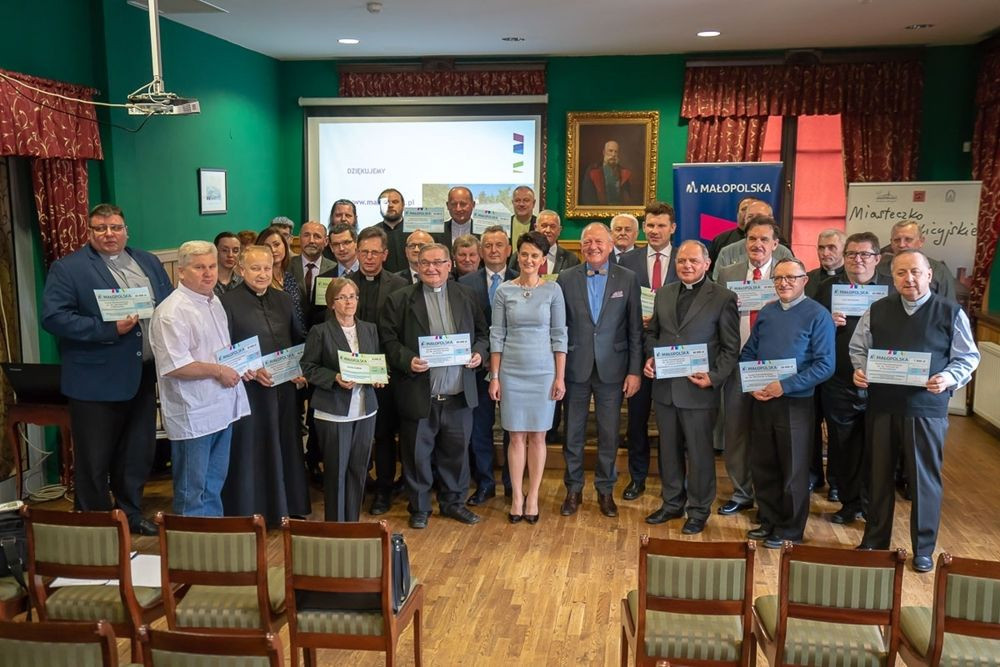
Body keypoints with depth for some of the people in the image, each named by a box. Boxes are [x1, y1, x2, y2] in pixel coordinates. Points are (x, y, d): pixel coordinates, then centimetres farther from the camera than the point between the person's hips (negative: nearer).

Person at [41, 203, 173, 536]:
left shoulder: (149, 262, 10)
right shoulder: (67, 268, -6)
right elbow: (53, 317, -15)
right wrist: (109, 330, -22)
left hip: (144, 375, 5)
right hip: (96, 380, -5)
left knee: (138, 455, 17)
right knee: (93, 461, 8)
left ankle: (131, 515, 34)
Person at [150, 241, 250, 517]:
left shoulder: (214, 302, 12)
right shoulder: (172, 312, -17)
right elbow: (173, 366, -24)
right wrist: (218, 371, -17)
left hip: (221, 409, 9)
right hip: (193, 416, -9)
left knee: (214, 484, 20)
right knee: (192, 491, 5)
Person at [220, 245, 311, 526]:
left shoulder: (283, 299, 10)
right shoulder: (228, 302, -8)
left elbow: (297, 340, 15)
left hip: (284, 388, 5)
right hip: (248, 389, -5)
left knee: (285, 447, 13)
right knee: (249, 450, 3)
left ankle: (285, 506, 27)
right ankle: (248, 512, 17)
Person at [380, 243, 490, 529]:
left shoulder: (466, 296, 8)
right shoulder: (399, 300, -1)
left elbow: (481, 332, 13)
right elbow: (388, 339, -4)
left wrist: (478, 352, -6)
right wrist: (407, 360, -20)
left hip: (458, 395, 3)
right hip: (418, 395, -2)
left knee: (456, 451, 14)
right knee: (417, 454, 8)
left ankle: (453, 502, 31)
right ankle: (419, 508, 24)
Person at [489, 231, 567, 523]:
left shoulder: (552, 290, 0)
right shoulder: (504, 291, 1)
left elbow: (559, 335, 1)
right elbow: (496, 335, 2)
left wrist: (560, 377, -3)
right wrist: (494, 376, 0)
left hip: (543, 371, 0)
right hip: (511, 371, 0)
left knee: (537, 435, 7)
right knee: (516, 436, 6)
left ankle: (533, 497, 19)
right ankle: (516, 497, 18)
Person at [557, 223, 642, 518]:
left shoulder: (628, 279, 0)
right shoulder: (566, 278, 0)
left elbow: (635, 329, 0)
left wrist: (634, 370, -4)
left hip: (612, 369, 0)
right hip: (575, 368, 0)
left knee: (609, 434, 9)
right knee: (573, 433, 9)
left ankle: (605, 490, 25)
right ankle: (574, 489, 25)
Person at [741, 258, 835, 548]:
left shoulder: (817, 315, -7)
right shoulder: (766, 312, 8)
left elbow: (825, 364, -13)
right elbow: (748, 353, 11)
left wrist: (785, 386, -19)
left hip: (795, 403, -5)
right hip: (761, 401, 5)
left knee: (793, 470, 7)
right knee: (762, 466, 13)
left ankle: (789, 530, 22)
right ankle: (768, 521, 30)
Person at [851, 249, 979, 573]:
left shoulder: (951, 312, -2)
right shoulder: (876, 311, 6)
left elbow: (968, 357, 0)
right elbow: (859, 348, 13)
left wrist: (949, 378, -18)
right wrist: (860, 369, -6)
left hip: (927, 409, -3)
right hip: (881, 406, 3)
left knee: (924, 479, 6)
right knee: (879, 475, 13)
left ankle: (923, 550, 22)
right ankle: (875, 542, 29)